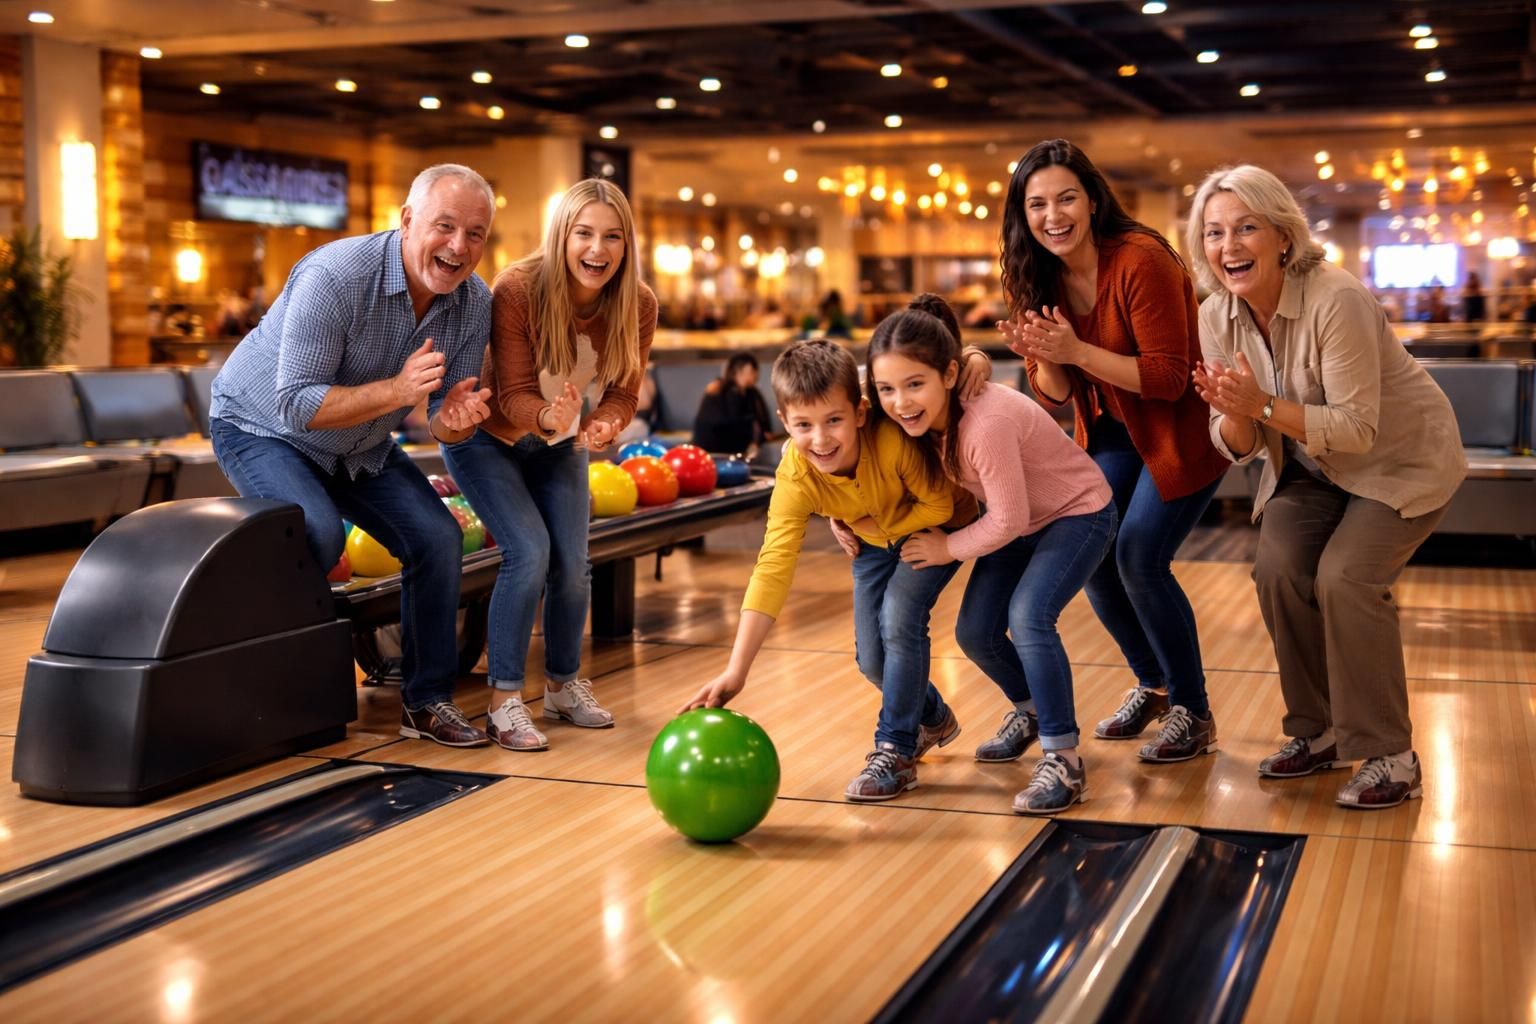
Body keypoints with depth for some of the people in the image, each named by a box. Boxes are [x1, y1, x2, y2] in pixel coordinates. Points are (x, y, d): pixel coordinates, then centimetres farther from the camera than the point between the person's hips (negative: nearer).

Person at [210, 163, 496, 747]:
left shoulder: (474, 304, -13)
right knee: (318, 534, -30)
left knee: (438, 539, -8)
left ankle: (426, 702, 6)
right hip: (261, 429, -6)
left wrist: (454, 420, -34)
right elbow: (296, 405, -33)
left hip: (359, 446, 6)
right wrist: (396, 391, -42)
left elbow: (446, 418, -9)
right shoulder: (335, 277, -33)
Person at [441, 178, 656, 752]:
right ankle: (504, 702, -9)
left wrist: (603, 424, -39)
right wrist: (549, 419, -51)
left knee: (573, 563, -2)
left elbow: (622, 393, -15)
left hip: (560, 444, 4)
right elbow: (513, 394, -29)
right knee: (529, 551, -20)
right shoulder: (518, 290, -31)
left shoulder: (638, 306, -18)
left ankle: (564, 685, 22)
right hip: (487, 438, -4)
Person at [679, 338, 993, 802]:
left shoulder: (891, 437, -41)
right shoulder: (795, 478, -32)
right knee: (872, 658, 2)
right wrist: (735, 672, -45)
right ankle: (933, 719, 35)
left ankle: (895, 751, -6)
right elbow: (772, 570, -38)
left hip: (934, 528, -4)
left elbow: (939, 506, -25)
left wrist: (869, 527, -25)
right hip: (876, 541, 4)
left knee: (898, 619, -24)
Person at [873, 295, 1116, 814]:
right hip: (1020, 520, 8)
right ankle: (1029, 711, 33)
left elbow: (1008, 519, -28)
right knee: (975, 633, 4)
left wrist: (950, 547, -14)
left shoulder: (987, 422, -37)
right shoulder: (924, 418, -15)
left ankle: (1063, 760, -17)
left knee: (1028, 616, -27)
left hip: (1077, 513, -8)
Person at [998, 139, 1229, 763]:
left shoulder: (1140, 261, -26)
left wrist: (1076, 350, -34)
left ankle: (1192, 712, 4)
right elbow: (1055, 395, -1)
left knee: (1139, 559, -15)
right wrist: (1042, 357, -23)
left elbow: (1168, 378, -26)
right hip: (1111, 432, 7)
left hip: (1181, 430, -7)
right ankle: (1152, 684, 23)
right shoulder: (1037, 279, -5)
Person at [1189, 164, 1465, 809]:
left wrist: (1264, 404, -39)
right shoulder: (1218, 318, -10)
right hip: (1311, 466, 6)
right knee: (1277, 569, -14)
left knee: (1345, 577, -23)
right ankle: (1319, 733, 6)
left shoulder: (1335, 301, -30)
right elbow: (1240, 447, -7)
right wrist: (1232, 413, -30)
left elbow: (1357, 429, -30)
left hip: (1403, 459, -6)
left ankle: (1390, 756, -8)